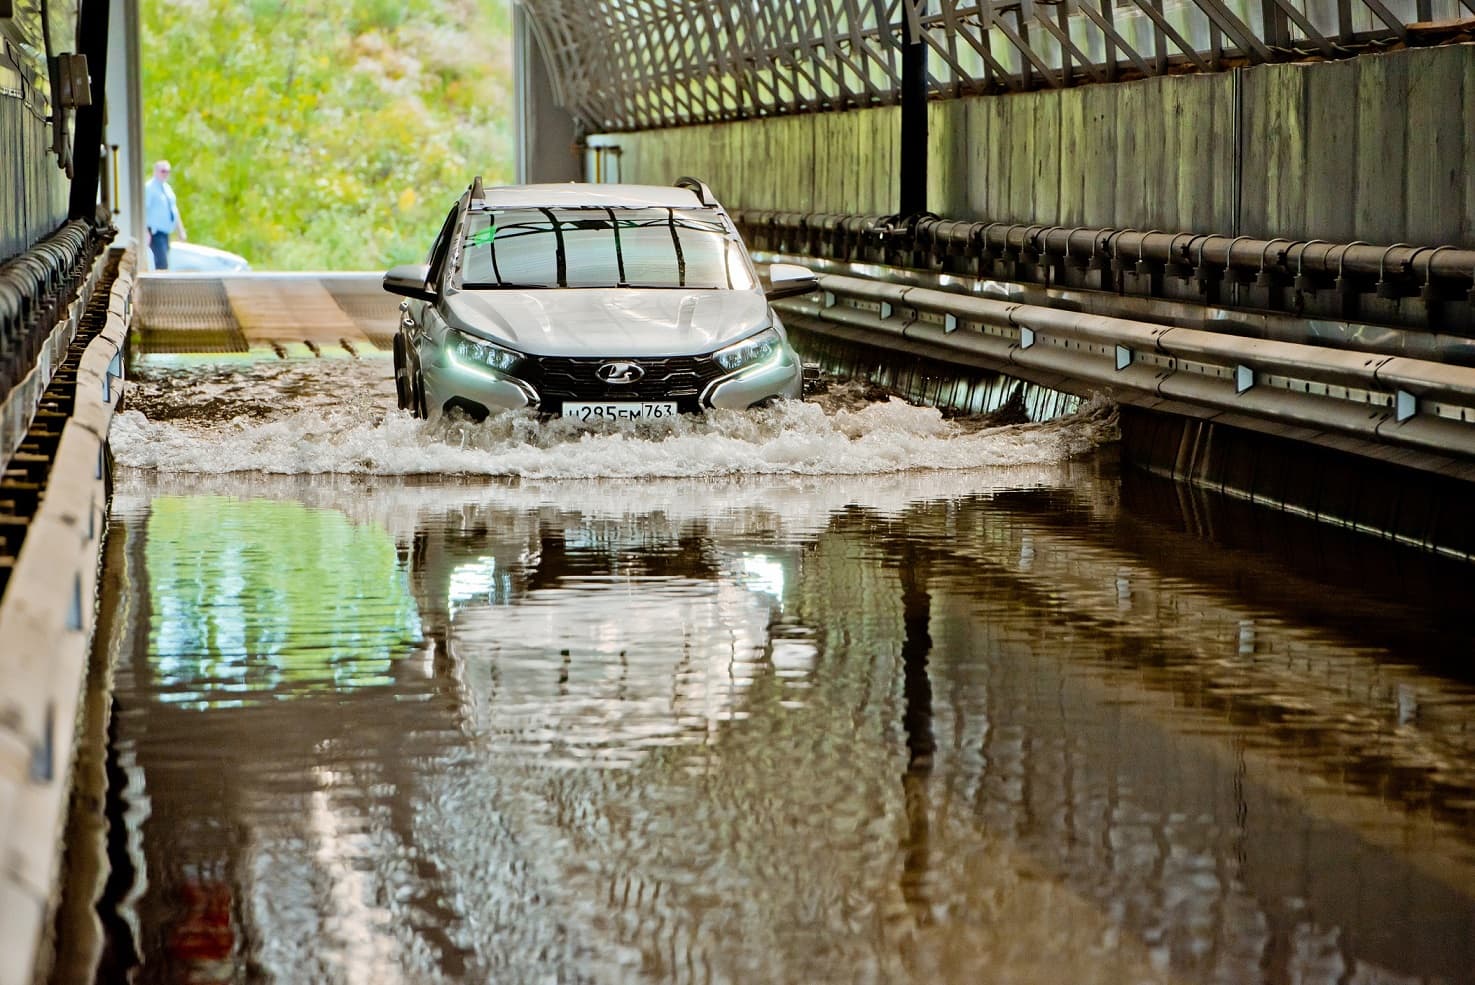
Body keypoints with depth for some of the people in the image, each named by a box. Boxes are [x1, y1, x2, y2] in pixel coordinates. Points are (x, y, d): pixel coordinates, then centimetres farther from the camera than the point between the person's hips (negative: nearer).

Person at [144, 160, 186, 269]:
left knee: (164, 263, 9)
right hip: (155, 233, -8)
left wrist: (181, 230, 19)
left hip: (165, 233, 8)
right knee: (162, 264, -18)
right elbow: (144, 210, -16)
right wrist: (146, 233, -23)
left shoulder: (167, 188, 16)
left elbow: (174, 210, 21)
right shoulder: (149, 188, -10)